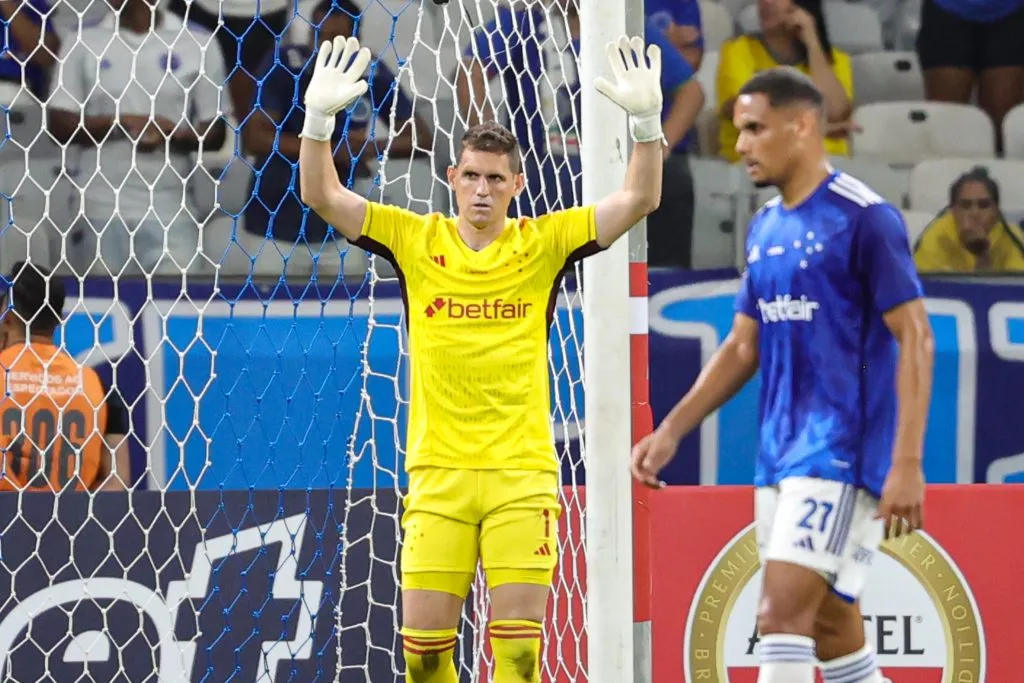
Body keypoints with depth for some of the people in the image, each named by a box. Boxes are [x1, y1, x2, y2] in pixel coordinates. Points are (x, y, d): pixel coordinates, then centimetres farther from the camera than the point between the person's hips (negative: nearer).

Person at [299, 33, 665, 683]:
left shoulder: (544, 243, 4)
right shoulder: (417, 240, 5)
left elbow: (639, 200, -3)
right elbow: (323, 196, 0)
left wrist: (647, 119, -17)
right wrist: (320, 117, -15)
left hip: (522, 473, -1)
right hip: (438, 474, 1)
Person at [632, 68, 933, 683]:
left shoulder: (864, 217, -10)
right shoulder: (764, 228, 14)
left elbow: (916, 340, -13)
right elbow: (744, 347, 20)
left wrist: (907, 465, -19)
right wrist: (672, 431, 11)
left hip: (843, 453, -8)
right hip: (781, 456, 8)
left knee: (782, 613, -16)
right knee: (831, 627, 9)